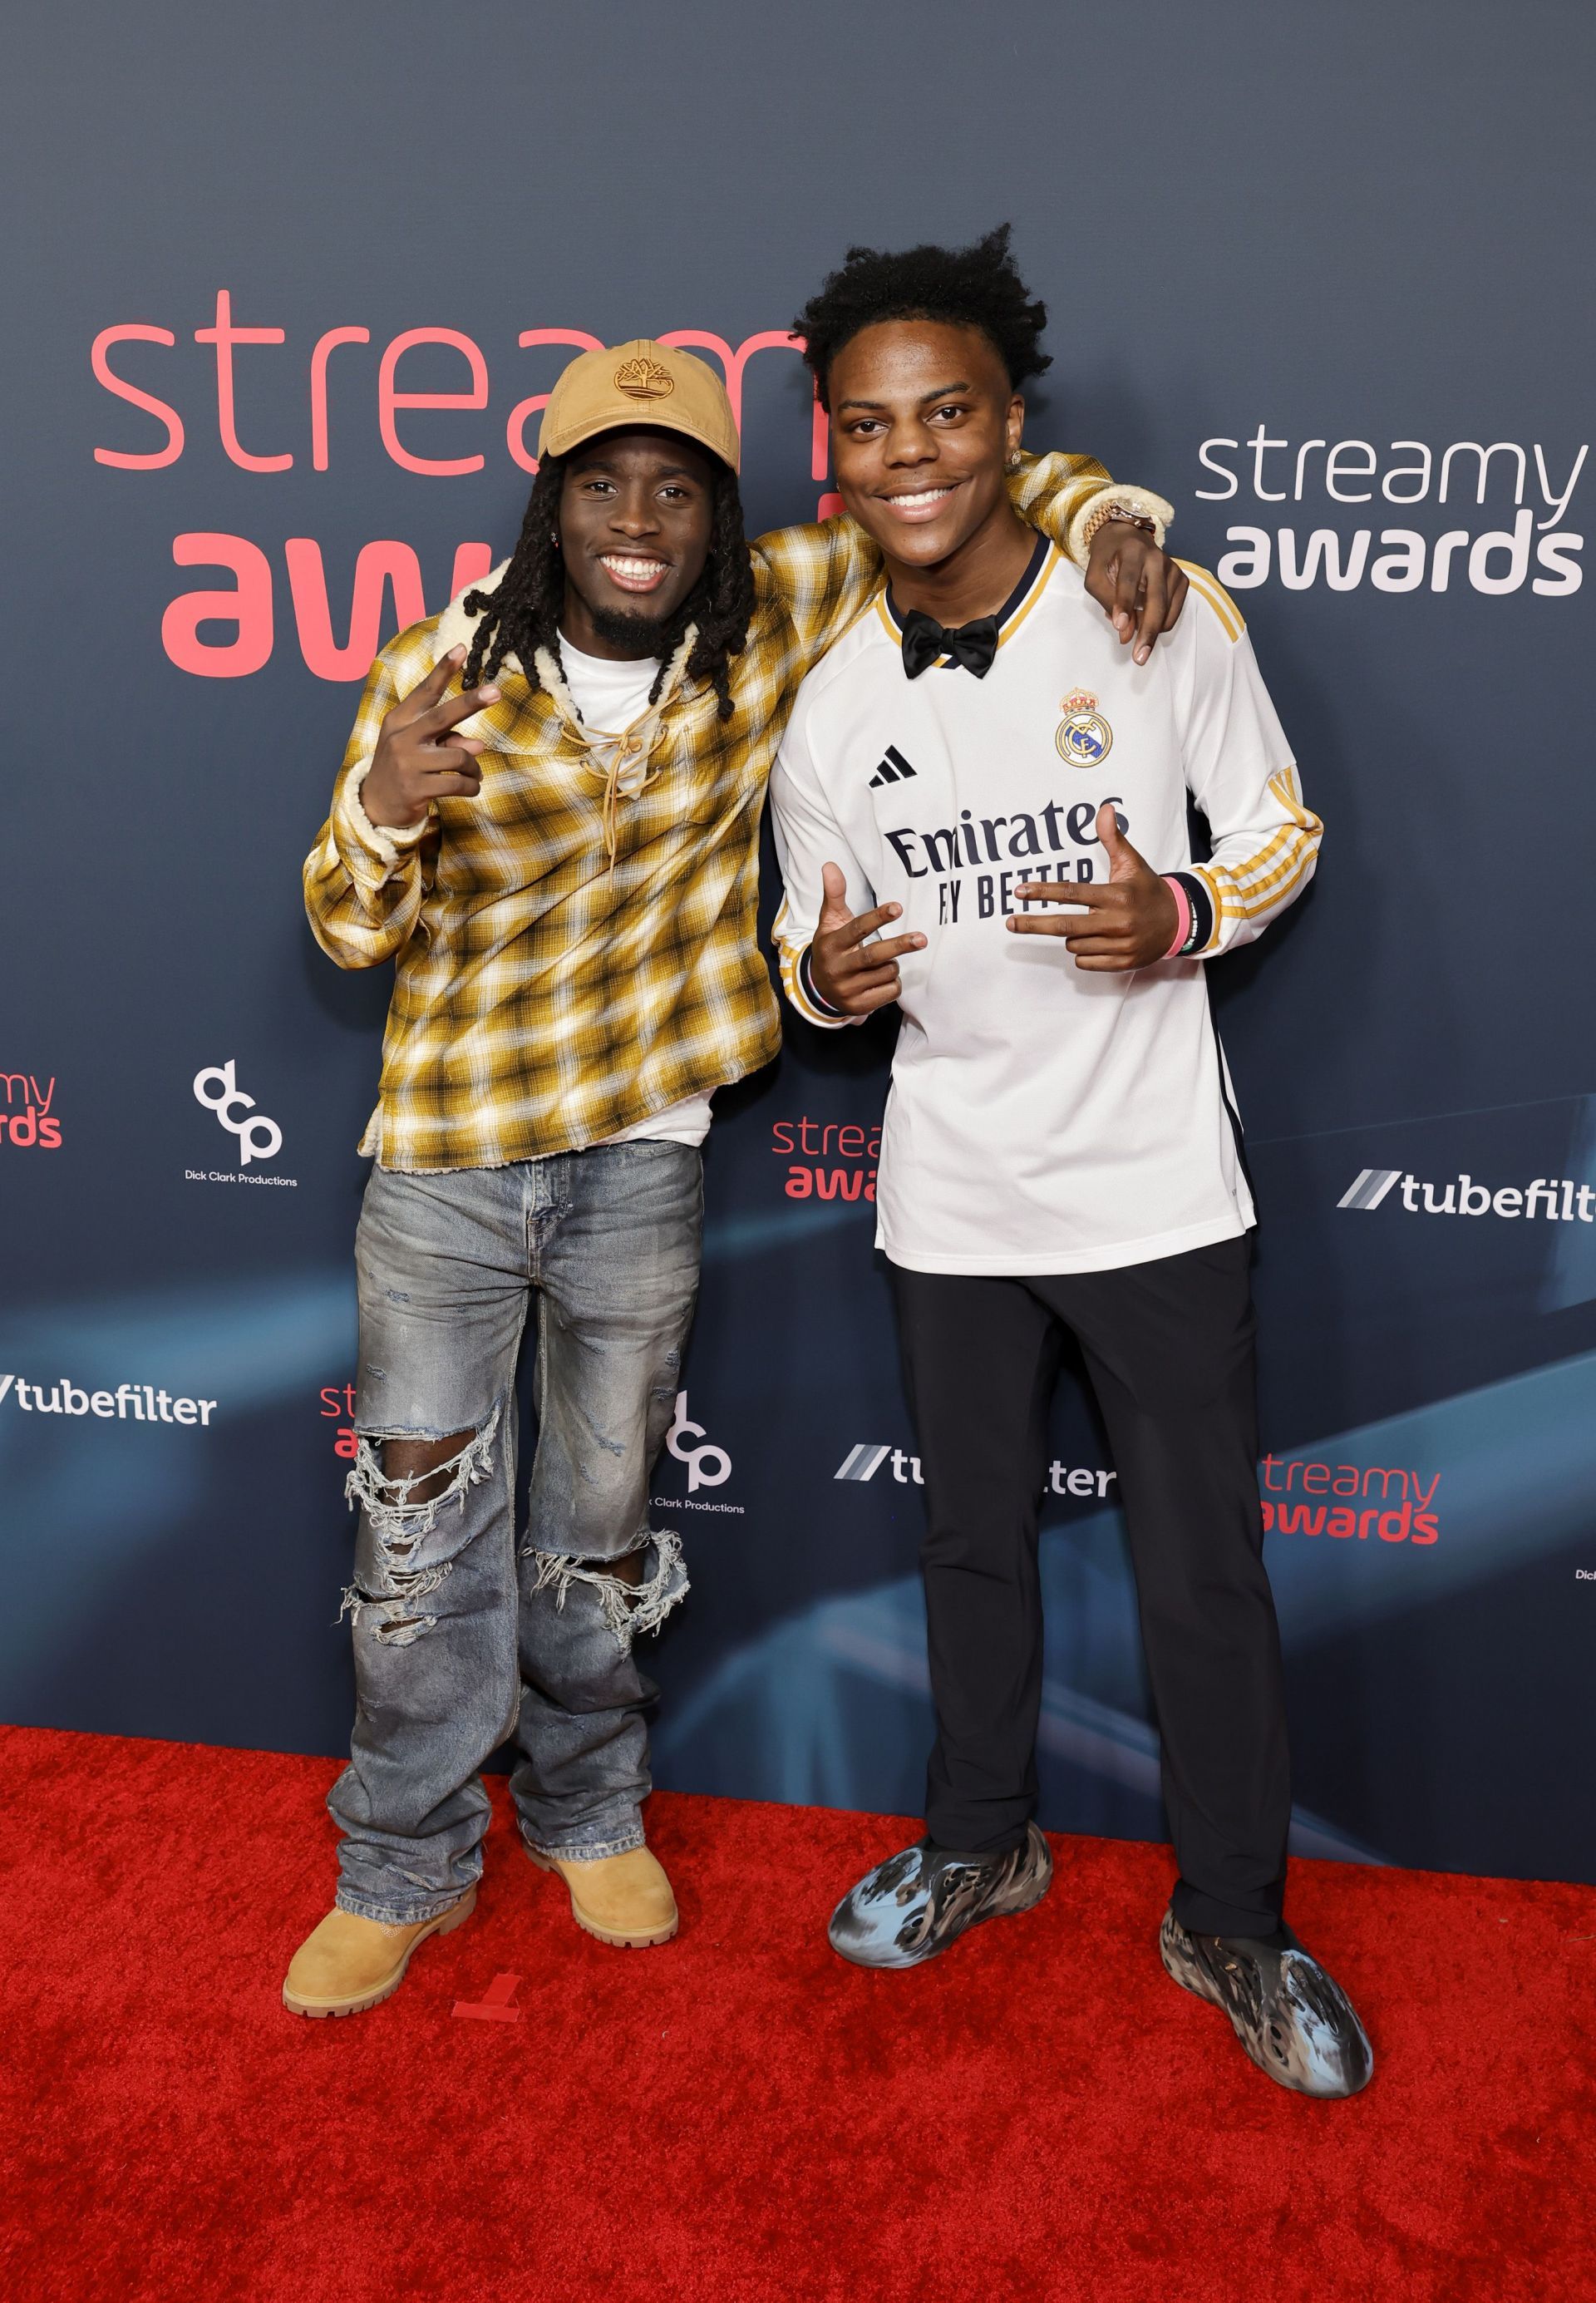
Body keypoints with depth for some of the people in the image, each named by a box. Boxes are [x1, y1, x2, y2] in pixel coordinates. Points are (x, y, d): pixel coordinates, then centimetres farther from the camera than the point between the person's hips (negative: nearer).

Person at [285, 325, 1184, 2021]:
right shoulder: (440, 672, -8)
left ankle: (586, 1810, 39)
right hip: (444, 1160, 0)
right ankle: (407, 1868, 27)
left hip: (642, 1164, 1)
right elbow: (350, 930, -6)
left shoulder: (775, 625, -5)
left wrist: (1105, 515, -15)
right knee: (421, 1527, 6)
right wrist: (384, 809, -28)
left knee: (599, 1522, 15)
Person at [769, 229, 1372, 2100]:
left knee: (1204, 1577, 6)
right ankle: (981, 1840, 43)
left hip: (1152, 1177, -2)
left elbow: (1281, 830, 0)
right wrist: (826, 976, -17)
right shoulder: (829, 706, -2)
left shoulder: (1161, 613, -10)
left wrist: (1178, 919, -21)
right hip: (952, 1193, 3)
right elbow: (817, 953, 8)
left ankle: (1232, 1923, 29)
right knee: (975, 1540, 20)